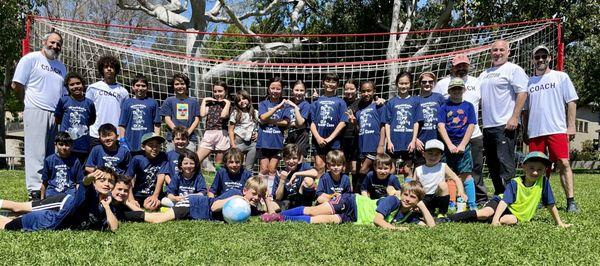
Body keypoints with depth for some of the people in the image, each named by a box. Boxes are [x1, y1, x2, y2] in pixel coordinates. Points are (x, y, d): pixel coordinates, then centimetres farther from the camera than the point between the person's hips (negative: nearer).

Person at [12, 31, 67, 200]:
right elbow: (16, 85, -4)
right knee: (36, 153, -10)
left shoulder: (61, 67, 21)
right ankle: (35, 190, -11)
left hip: (56, 116, 6)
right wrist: (31, 102, 3)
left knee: (51, 155, 6)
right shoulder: (31, 59, 1)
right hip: (36, 112, -6)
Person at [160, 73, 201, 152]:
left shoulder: (193, 101, 12)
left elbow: (197, 119, 8)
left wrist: (188, 132, -8)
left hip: (190, 137, 0)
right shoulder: (169, 101, 10)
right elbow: (167, 119, 4)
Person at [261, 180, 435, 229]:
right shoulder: (392, 200, -18)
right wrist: (394, 228, -40)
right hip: (352, 203, -4)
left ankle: (282, 218, -5)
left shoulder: (411, 215, 0)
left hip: (352, 219, 4)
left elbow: (432, 226, -6)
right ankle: (279, 214, 4)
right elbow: (378, 219, -26)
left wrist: (422, 206, -11)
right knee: (313, 211, -15)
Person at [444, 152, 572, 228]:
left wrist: (559, 223, 2)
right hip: (502, 205, -2)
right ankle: (448, 219, -31)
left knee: (508, 220, -34)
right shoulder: (514, 183, -17)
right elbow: (504, 201, -28)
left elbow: (550, 204, -2)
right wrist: (495, 219, -40)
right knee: (486, 213, -31)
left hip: (518, 215, 2)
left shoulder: (543, 182, -11)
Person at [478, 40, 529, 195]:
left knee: (505, 162, -12)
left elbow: (522, 93, -11)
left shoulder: (513, 69, -2)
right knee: (492, 163, 12)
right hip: (487, 125, 8)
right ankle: (498, 195, 23)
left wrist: (514, 118, -18)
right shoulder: (484, 74, 21)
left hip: (505, 125, -8)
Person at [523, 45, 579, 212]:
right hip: (535, 132, 3)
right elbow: (525, 109, 18)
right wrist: (525, 132, 13)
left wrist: (571, 126, -5)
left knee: (563, 164, -11)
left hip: (557, 129, -3)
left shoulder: (561, 77, 8)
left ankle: (571, 201, -9)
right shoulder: (529, 82, 16)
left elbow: (571, 102, 4)